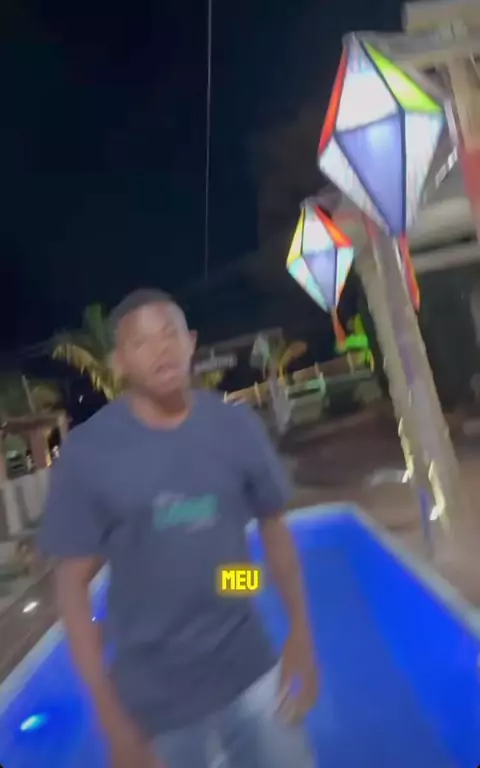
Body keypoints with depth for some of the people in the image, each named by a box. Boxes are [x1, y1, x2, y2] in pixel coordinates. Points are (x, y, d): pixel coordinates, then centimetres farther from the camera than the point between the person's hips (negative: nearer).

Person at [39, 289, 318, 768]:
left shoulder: (238, 429, -7)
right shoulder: (87, 454, -14)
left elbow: (274, 532, 3)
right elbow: (73, 583, -10)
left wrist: (300, 635, 1)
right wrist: (110, 715, -10)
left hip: (252, 674, 2)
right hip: (154, 699, -2)